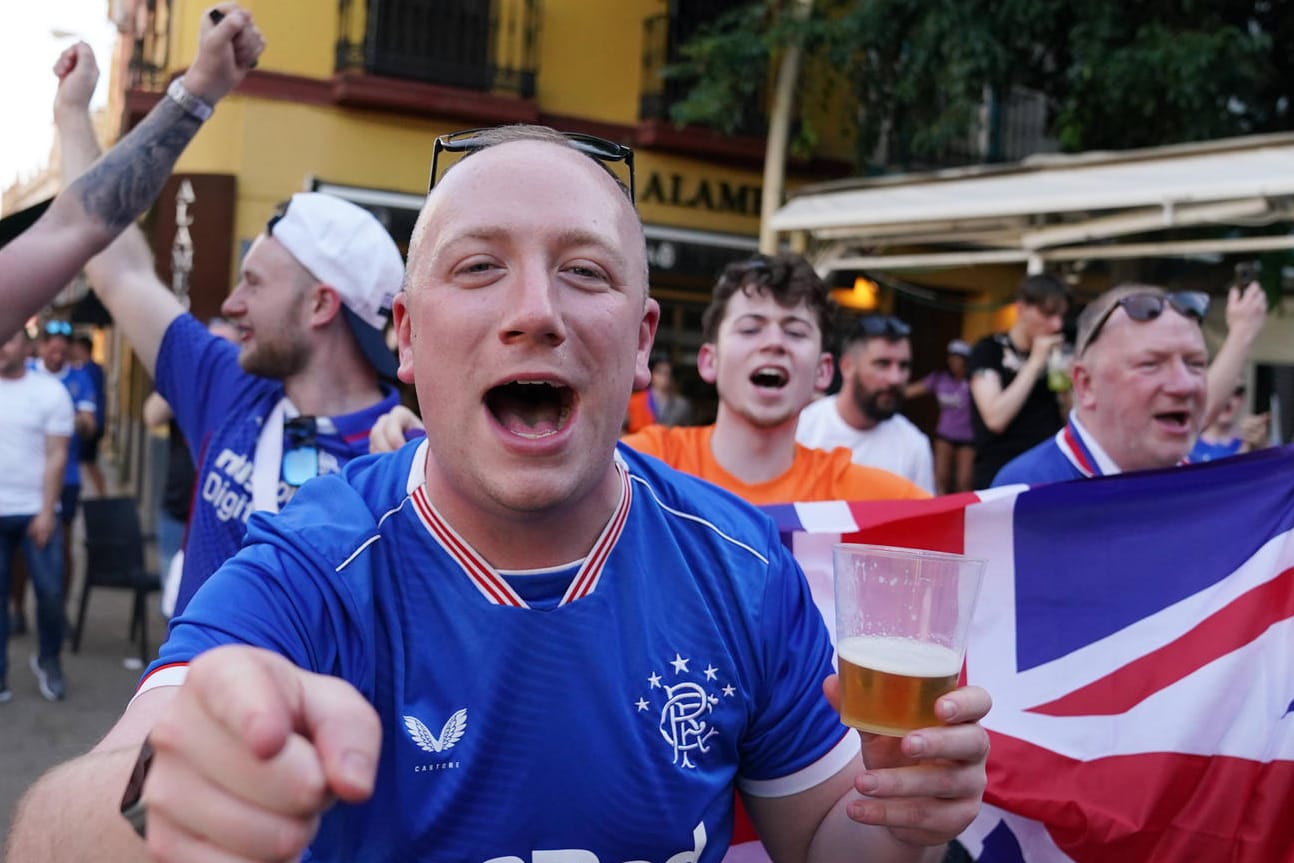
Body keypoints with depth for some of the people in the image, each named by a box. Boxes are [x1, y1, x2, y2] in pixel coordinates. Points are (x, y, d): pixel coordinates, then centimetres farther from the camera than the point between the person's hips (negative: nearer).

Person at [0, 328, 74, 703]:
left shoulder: (50, 391, -1)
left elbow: (56, 456, -4)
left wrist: (46, 511, -9)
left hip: (36, 510, -1)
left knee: (50, 591, 0)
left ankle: (48, 660, 22)